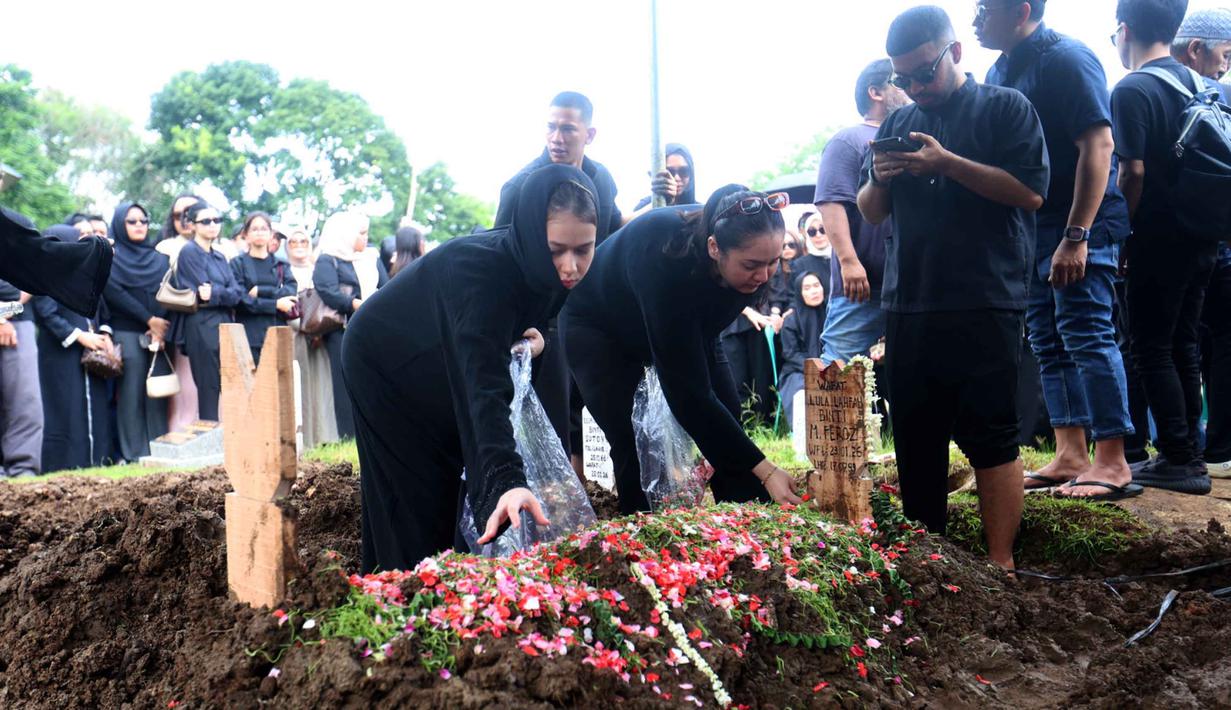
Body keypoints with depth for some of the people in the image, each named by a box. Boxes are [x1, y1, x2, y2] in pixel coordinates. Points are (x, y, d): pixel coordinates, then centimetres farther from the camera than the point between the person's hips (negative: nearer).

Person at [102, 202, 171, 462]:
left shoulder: (159, 257, 19)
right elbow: (112, 291, -6)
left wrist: (162, 328, -7)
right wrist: (149, 320, -12)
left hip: (160, 334, 3)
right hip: (127, 334, -3)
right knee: (132, 394, -6)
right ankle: (134, 455, -3)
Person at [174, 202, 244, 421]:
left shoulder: (219, 257, 18)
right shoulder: (189, 253, -3)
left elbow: (237, 293, 4)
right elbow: (203, 294, -14)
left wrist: (215, 293, -10)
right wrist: (225, 292, -2)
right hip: (203, 330, -7)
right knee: (209, 393, -6)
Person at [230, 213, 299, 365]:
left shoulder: (281, 264, 15)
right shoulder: (238, 264, 6)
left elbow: (292, 292, -1)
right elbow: (240, 300, -5)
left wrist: (260, 291, -11)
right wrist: (275, 304, -8)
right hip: (249, 335, -2)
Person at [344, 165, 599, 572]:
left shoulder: (545, 270, -20)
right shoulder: (479, 267, -42)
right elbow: (485, 386, -53)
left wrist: (531, 334, -16)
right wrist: (507, 480, -64)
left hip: (436, 373, 7)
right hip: (385, 365, -7)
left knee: (452, 491, 13)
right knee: (418, 508, -3)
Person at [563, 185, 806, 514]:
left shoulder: (753, 259, -27)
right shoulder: (665, 259, -43)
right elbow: (688, 390, -41)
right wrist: (764, 470, -40)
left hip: (687, 324, 5)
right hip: (598, 327, -5)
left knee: (728, 426, -7)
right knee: (634, 448, -17)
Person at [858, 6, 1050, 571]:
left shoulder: (1004, 108, 2)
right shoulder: (897, 124, 17)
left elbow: (1031, 192, -10)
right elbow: (870, 213, 19)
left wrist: (946, 162, -16)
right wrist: (878, 180, -3)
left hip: (983, 307, -5)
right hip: (908, 307, 6)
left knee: (990, 438, -4)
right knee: (916, 439, 11)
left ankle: (1000, 566, 3)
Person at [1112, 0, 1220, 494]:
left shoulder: (1131, 91, -13)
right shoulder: (1199, 83, 12)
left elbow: (1133, 174, -18)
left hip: (1158, 240, -8)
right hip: (1200, 239, 8)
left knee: (1151, 348, -1)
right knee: (1182, 347, 13)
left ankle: (1179, 459, 0)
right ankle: (1187, 456, 19)